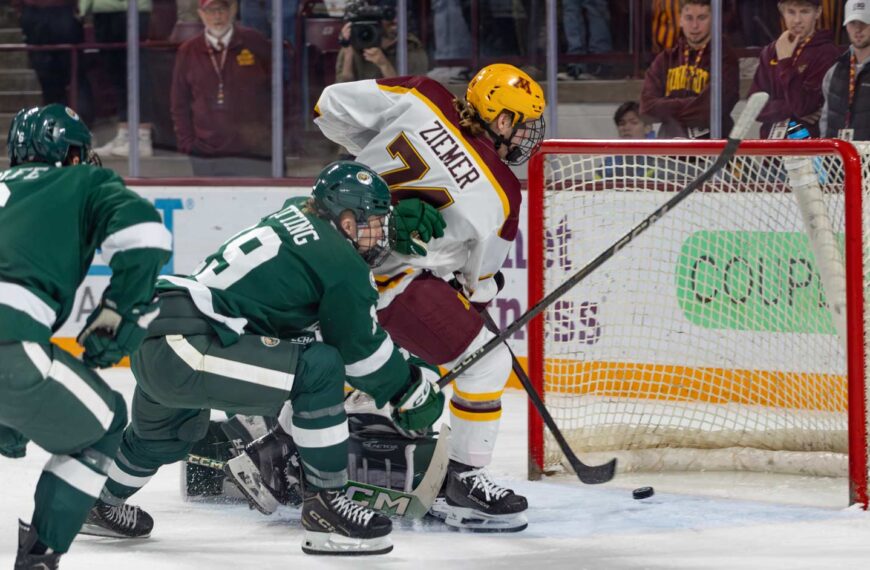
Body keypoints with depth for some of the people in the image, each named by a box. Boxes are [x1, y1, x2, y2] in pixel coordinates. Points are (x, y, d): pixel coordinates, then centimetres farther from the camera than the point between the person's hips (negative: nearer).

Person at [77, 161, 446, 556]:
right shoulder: (341, 262, -7)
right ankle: (324, 505, -6)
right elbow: (360, 351, 0)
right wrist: (410, 388, 13)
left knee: (169, 431, 38)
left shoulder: (294, 215, 17)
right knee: (320, 369, -12)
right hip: (186, 351, -10)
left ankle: (101, 507, 62)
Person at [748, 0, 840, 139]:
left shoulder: (827, 53, -6)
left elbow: (802, 107, -14)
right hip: (771, 141, 4)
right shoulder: (769, 52, 10)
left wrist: (785, 61, -10)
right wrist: (790, 109, -10)